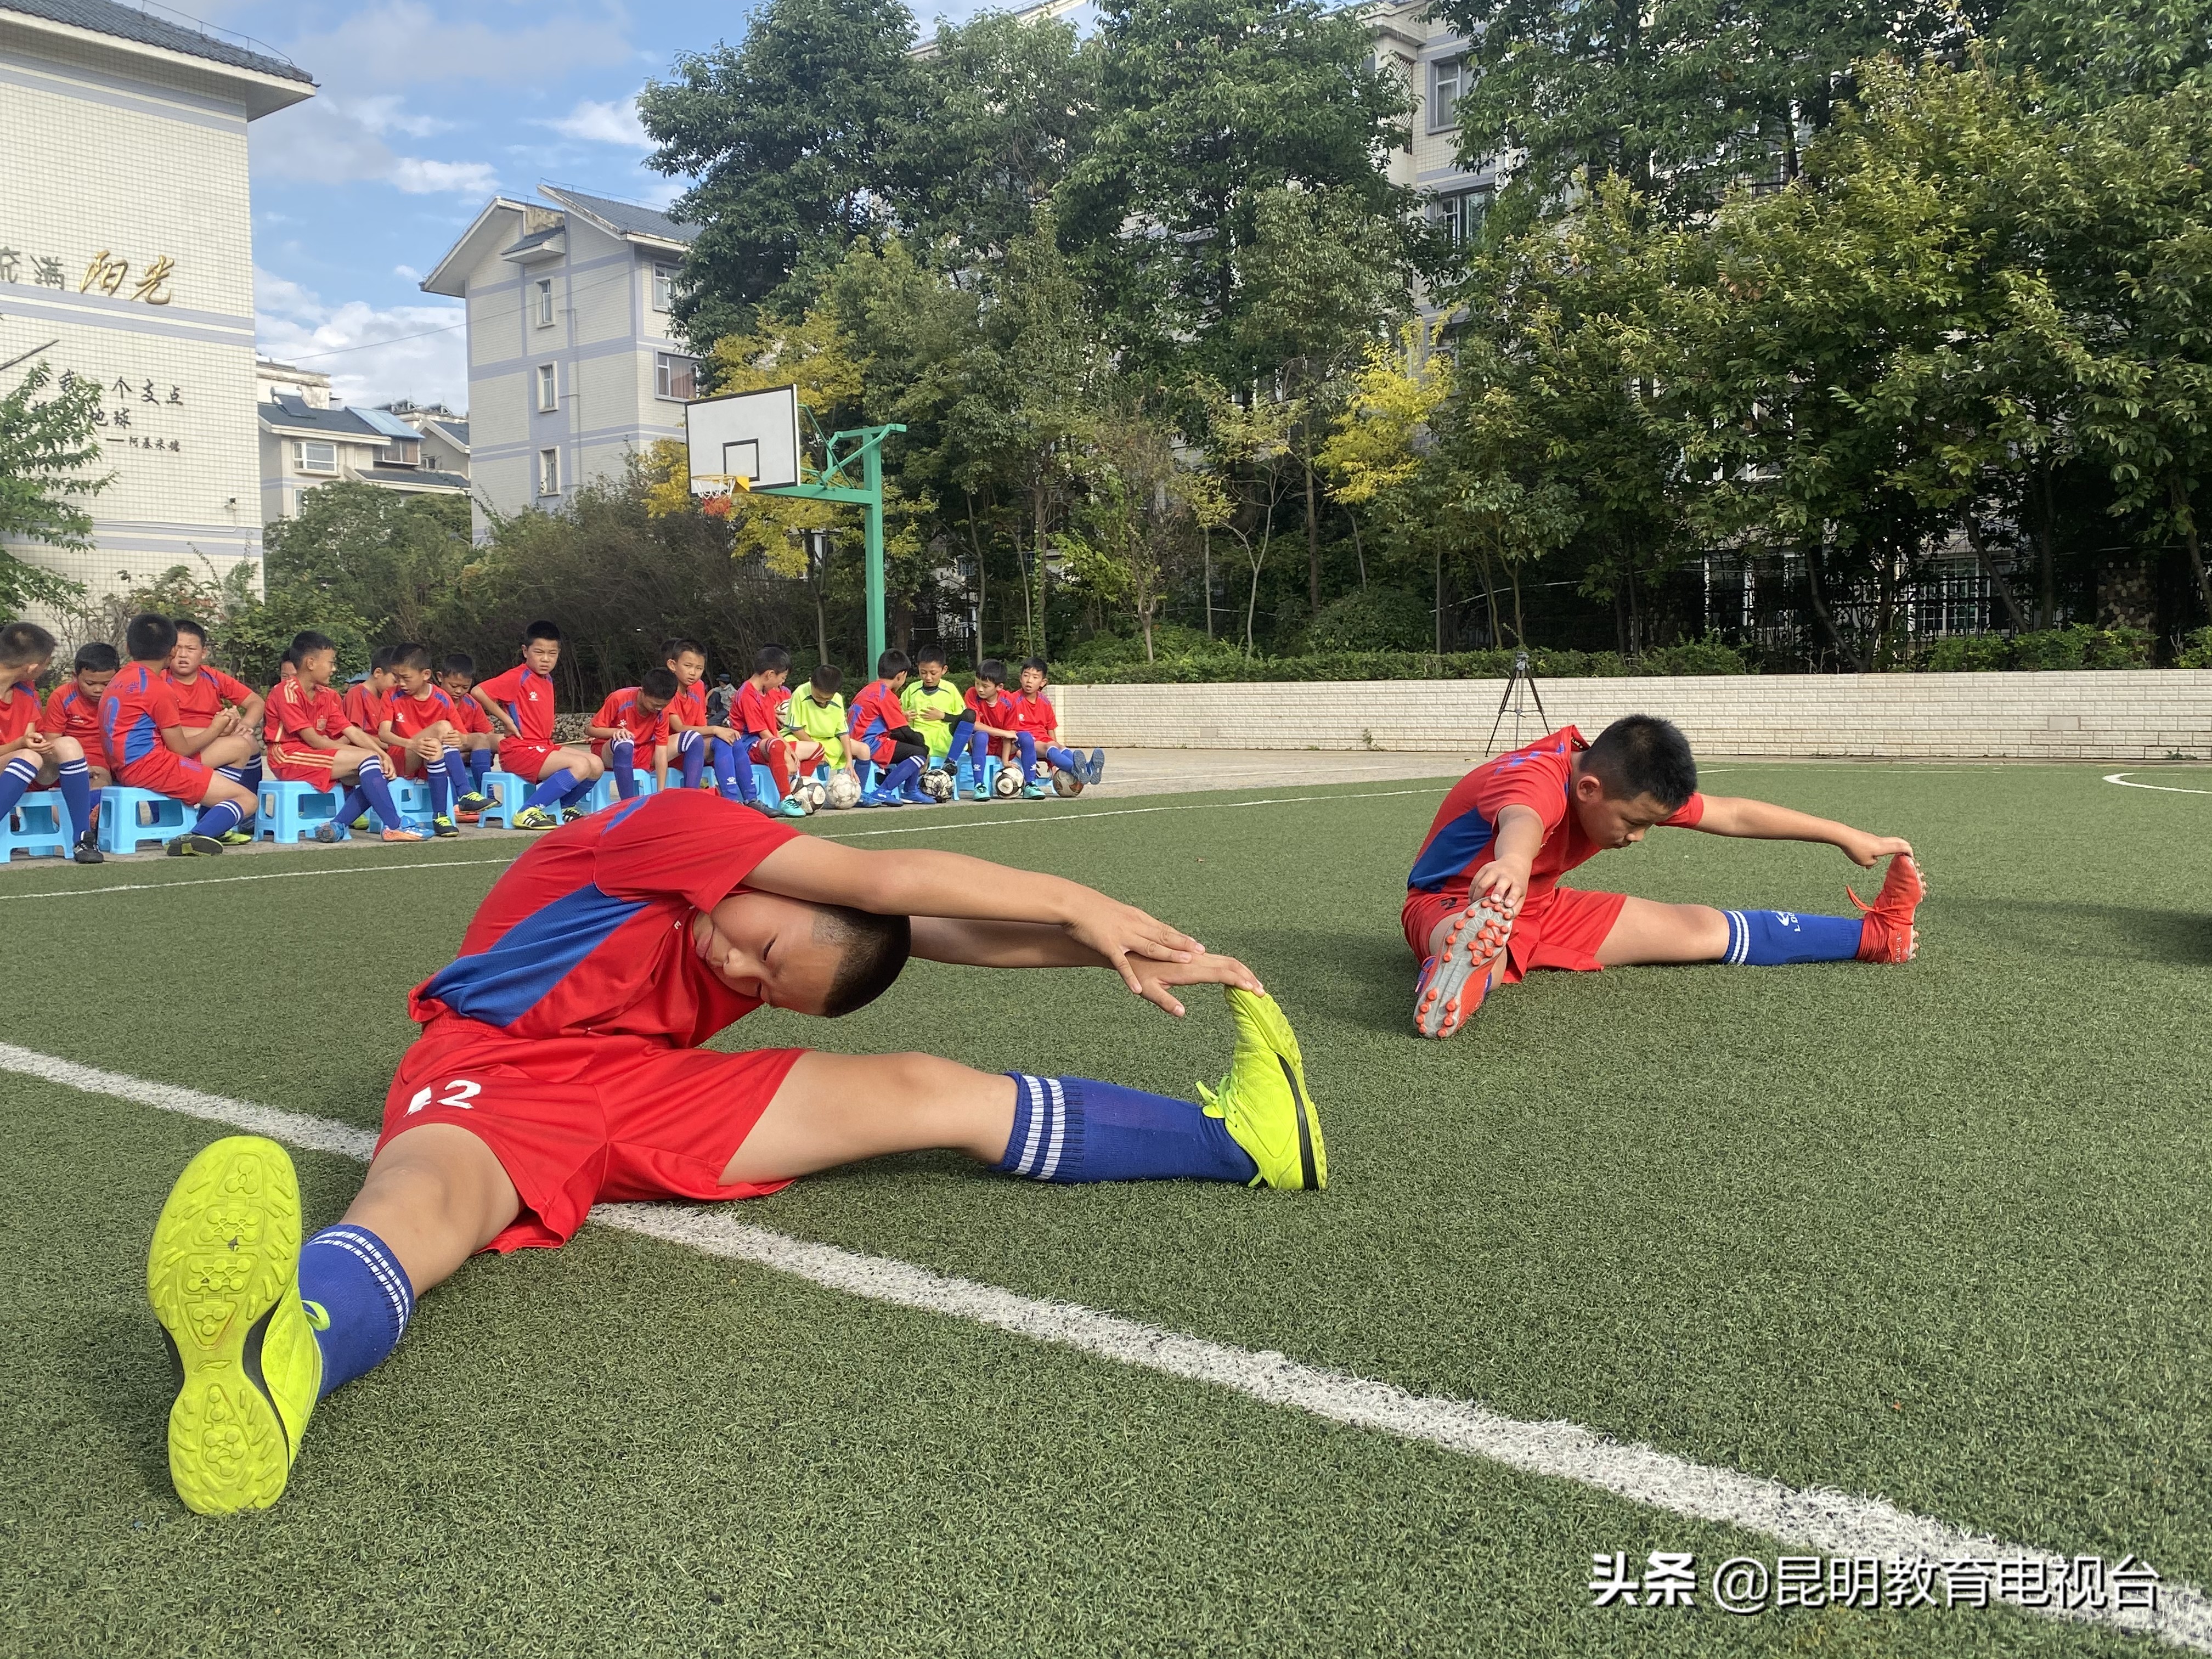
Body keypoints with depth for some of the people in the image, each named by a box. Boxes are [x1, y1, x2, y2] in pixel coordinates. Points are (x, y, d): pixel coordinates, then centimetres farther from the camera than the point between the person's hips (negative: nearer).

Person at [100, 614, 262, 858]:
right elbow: (181, 749, -7)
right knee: (248, 800, -10)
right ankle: (197, 837, -37)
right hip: (152, 765, -9)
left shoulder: (117, 681, 16)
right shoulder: (159, 689, -10)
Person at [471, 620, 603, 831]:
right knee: (581, 766, -25)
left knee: (596, 765, -3)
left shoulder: (547, 680, 15)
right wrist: (507, 720, -15)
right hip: (520, 750, -8)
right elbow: (477, 692, -20)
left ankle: (566, 807, 18)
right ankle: (528, 812, -20)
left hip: (544, 746, 8)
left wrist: (549, 740, 9)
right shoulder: (518, 677, -10)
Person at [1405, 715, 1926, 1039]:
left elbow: (1732, 815, 2)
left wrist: (1847, 837, 6)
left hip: (1541, 907, 6)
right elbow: (1523, 825, -59)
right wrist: (1512, 866, -83)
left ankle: (1875, 933, 8)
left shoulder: (1626, 786, -8)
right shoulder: (1534, 778, -33)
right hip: (1456, 905, -6)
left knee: (1702, 929, 2)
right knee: (1484, 950, -46)